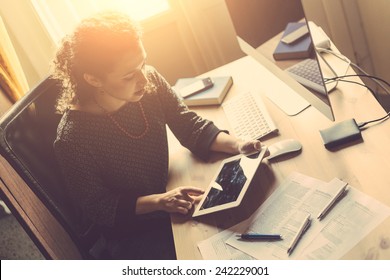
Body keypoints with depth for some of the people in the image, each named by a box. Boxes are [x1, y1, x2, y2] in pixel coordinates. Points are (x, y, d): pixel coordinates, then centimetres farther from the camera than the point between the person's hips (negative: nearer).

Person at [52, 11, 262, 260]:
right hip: (130, 234, -5)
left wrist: (236, 145, -23)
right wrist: (159, 201, -29)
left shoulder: (150, 80, -16)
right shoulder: (73, 138, -28)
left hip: (169, 195, 5)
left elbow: (190, 127, -6)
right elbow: (95, 207, -17)